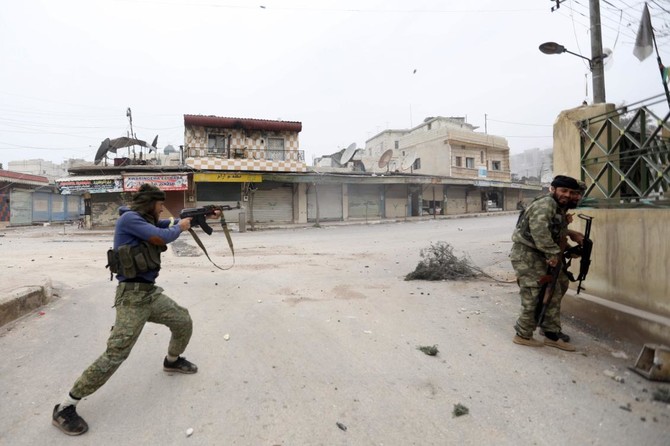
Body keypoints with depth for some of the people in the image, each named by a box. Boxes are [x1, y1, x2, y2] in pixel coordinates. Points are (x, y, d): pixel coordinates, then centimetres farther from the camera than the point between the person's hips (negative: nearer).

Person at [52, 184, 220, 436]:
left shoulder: (148, 221, 12)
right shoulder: (129, 218, -14)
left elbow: (171, 224, 24)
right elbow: (163, 238, -23)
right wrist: (180, 227, -2)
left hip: (151, 292, 9)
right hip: (132, 296, -9)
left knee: (184, 322, 15)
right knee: (115, 354, -11)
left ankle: (172, 361, 42)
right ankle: (64, 408, 5)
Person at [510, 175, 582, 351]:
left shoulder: (560, 209, 18)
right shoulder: (545, 204, -15)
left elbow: (558, 234, 24)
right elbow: (539, 230, -29)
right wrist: (553, 253, -24)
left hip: (539, 256, 10)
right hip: (526, 254, -10)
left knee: (553, 294, 14)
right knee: (534, 298, -6)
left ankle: (552, 335, 26)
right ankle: (523, 335, 11)